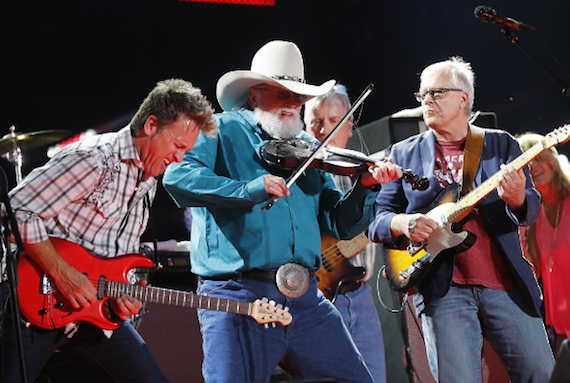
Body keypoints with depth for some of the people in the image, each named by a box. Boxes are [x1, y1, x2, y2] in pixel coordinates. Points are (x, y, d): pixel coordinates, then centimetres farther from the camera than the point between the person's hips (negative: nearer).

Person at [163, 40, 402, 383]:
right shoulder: (223, 131, 4)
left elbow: (340, 225, 15)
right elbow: (177, 176, -16)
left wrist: (364, 187, -3)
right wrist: (249, 189, -25)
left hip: (306, 299, 5)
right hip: (238, 298, -5)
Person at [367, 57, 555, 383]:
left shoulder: (502, 144, 11)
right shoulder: (404, 154, 11)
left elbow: (532, 210, 4)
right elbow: (378, 220, 8)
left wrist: (517, 199, -20)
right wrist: (402, 223, -16)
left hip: (507, 283, 1)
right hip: (444, 289, -1)